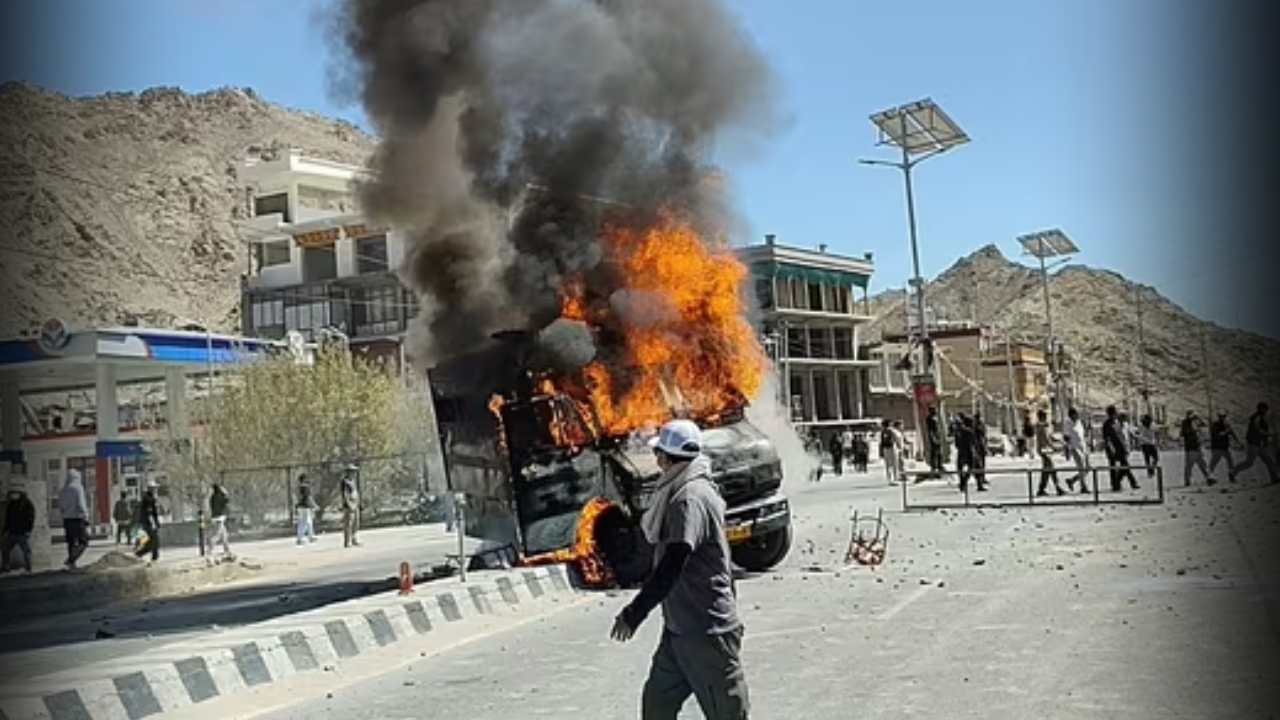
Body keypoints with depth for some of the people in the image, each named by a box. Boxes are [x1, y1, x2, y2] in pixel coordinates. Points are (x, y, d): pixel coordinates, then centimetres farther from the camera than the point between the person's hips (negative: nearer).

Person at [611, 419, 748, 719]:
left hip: (707, 632, -10)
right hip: (679, 627, 10)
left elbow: (672, 565, -29)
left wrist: (634, 613, -28)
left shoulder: (690, 499, -21)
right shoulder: (680, 493, 11)